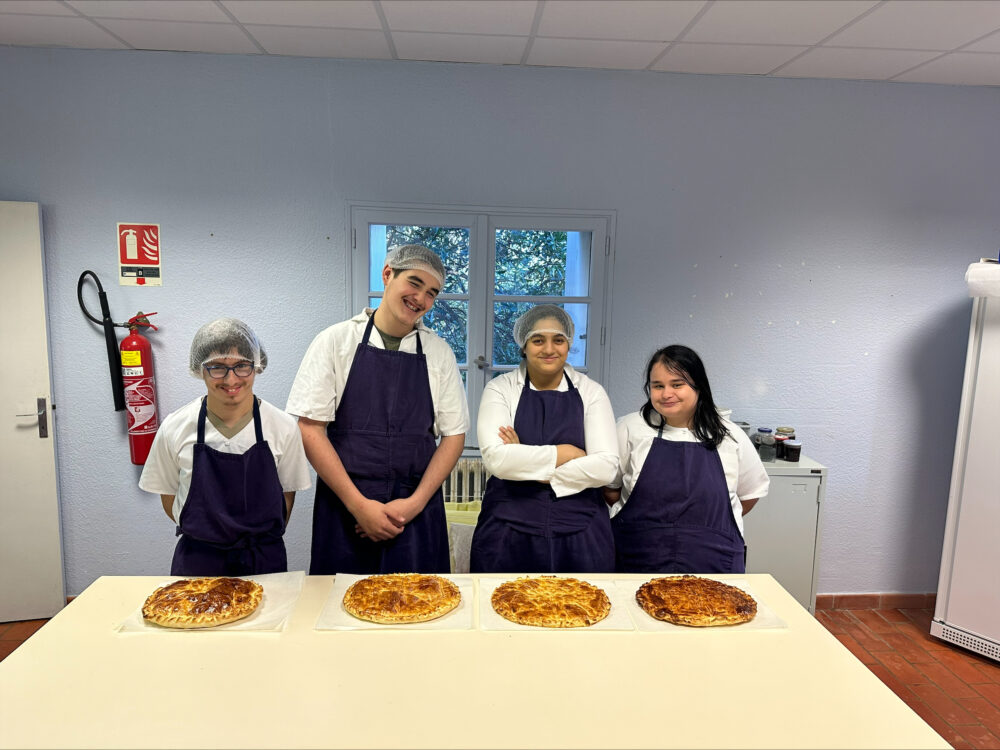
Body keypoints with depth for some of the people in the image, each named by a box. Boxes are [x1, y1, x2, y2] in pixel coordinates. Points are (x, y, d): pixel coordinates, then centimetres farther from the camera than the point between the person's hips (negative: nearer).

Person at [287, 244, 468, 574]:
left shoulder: (439, 353, 6)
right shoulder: (335, 341, -1)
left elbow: (454, 435, 5)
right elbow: (310, 429, -6)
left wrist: (416, 503, -6)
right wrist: (358, 504, -11)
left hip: (416, 511, 2)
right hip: (343, 506, -1)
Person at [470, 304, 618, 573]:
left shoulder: (591, 392, 2)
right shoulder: (501, 389, 0)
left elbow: (606, 467, -9)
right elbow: (496, 458, -14)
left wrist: (526, 464, -12)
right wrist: (563, 453, -10)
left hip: (580, 533, 1)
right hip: (508, 533, -1)